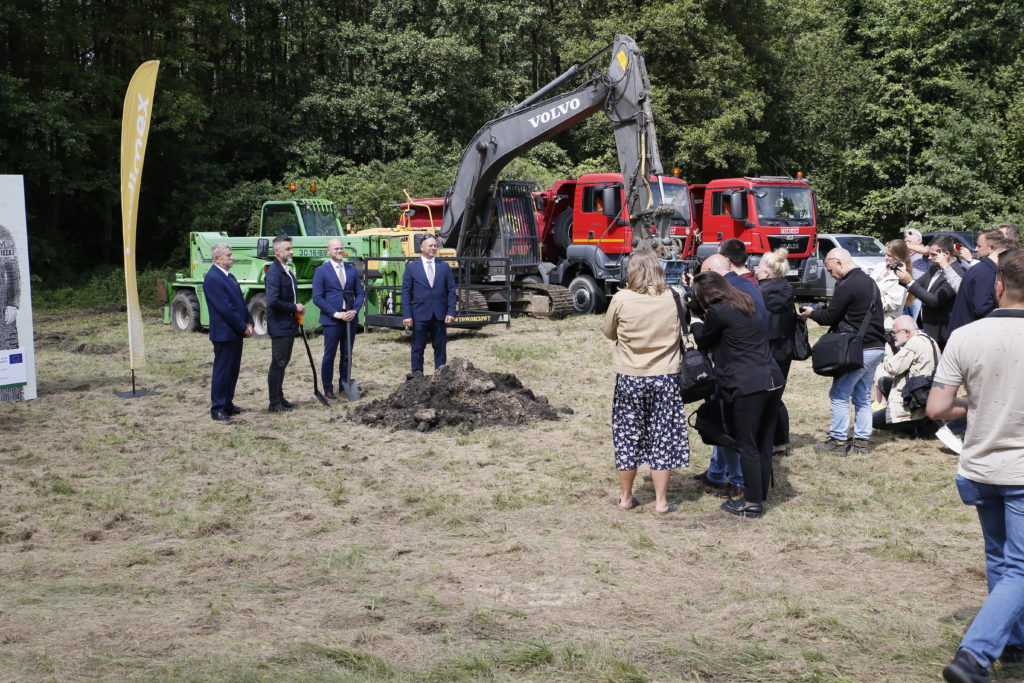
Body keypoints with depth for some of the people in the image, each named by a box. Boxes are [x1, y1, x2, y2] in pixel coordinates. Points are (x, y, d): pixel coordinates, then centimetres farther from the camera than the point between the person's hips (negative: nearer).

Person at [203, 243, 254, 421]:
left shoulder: (229, 277, 15)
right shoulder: (212, 278, -16)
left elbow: (240, 302, 17)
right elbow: (225, 308, -20)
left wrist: (249, 323, 4)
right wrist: (243, 327, -14)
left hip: (236, 332, 9)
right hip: (224, 332, -9)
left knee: (233, 370, 13)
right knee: (222, 371, -3)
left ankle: (228, 405, 22)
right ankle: (217, 409, 4)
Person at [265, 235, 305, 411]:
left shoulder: (286, 271, 13)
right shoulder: (274, 272, -18)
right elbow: (273, 301, -26)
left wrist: (298, 308, 4)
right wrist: (294, 307, -16)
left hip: (289, 324, 10)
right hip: (279, 326, -10)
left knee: (283, 362, 16)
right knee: (278, 363, -3)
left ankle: (279, 397, 26)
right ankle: (275, 403, 4)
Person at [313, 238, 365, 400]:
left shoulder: (352, 270, 10)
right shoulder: (321, 271, -3)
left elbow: (360, 293, 12)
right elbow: (317, 297, -7)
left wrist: (355, 310, -6)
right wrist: (335, 313, -14)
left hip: (350, 319, 4)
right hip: (331, 320, -4)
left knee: (347, 355, 9)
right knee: (329, 356, 1)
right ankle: (328, 389, 10)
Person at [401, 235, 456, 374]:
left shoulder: (444, 267, 8)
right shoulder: (411, 267, 3)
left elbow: (451, 290, 7)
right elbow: (406, 293, 1)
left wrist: (451, 312, -3)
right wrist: (407, 315, -7)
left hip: (440, 315, 2)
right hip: (420, 315, -2)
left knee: (440, 348, 6)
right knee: (418, 348, 3)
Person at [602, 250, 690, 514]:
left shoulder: (621, 299, -11)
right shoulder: (673, 298, -7)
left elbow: (609, 333, 4)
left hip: (629, 377, -1)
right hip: (665, 376, 1)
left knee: (628, 436, 12)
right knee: (662, 437, 9)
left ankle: (626, 497, 21)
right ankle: (661, 500, 13)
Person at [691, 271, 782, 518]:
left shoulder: (717, 312, -9)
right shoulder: (745, 304, 16)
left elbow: (703, 342, 7)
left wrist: (695, 321, 24)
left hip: (747, 386, -8)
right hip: (773, 380, 8)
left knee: (747, 446, 2)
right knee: (763, 444, 14)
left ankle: (752, 503, 8)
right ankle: (760, 495, 25)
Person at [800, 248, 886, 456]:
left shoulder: (847, 286, -15)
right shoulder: (869, 282, 15)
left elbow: (829, 317, -11)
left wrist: (811, 312, 8)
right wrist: (819, 311, 16)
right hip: (877, 347, 9)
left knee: (839, 395, 2)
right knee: (863, 396, 14)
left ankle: (838, 441, 6)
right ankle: (862, 442, 16)